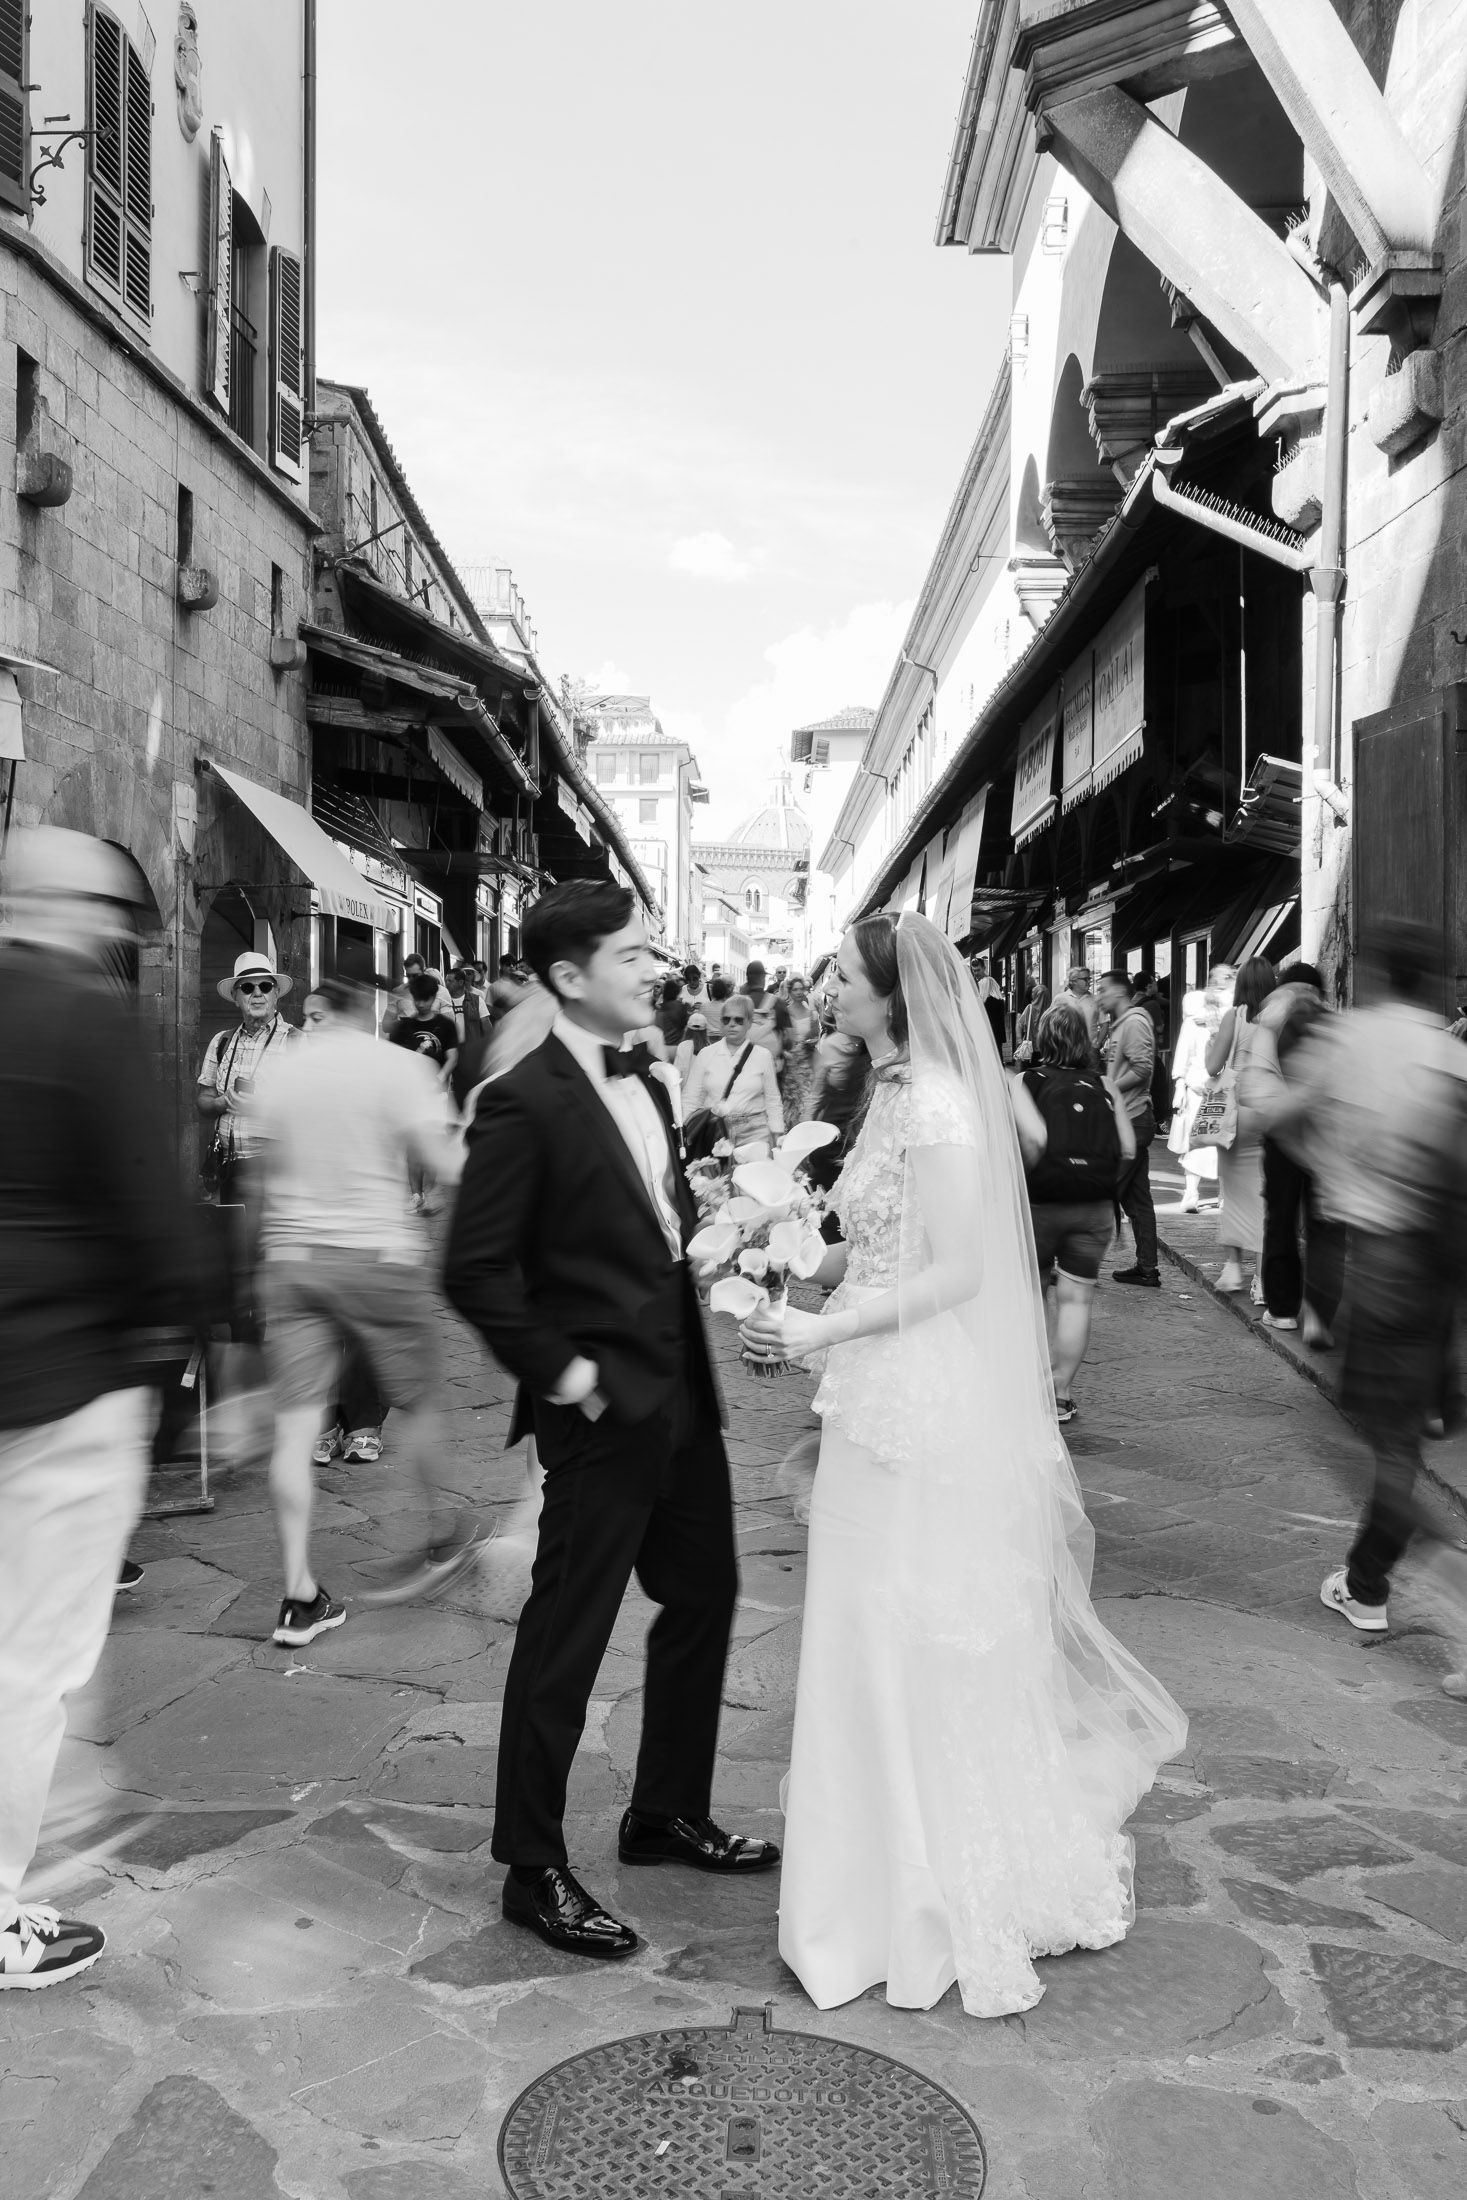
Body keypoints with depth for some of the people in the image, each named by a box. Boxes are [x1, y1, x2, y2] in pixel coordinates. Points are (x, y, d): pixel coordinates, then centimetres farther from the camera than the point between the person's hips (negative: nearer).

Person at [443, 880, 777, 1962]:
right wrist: (561, 1370, -16)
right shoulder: (524, 1103, -16)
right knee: (567, 1634, 3)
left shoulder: (648, 1088, 10)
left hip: (682, 1394, 9)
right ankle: (534, 1870, 19)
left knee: (705, 1597, 19)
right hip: (604, 1408, -9)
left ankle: (669, 1814, 38)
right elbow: (476, 1270, -18)